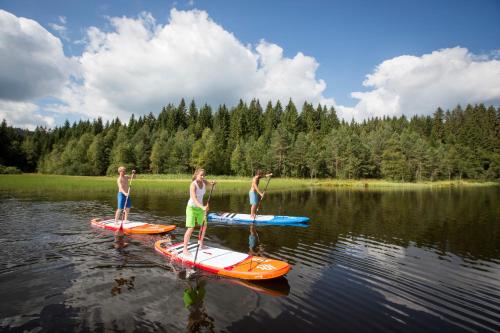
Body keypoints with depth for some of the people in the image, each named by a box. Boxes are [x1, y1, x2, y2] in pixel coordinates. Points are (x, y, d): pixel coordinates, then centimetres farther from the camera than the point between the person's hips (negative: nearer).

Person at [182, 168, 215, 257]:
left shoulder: (203, 182, -5)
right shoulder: (193, 185, -25)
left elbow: (209, 183, 17)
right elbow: (194, 199, -35)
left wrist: (212, 183, -9)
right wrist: (203, 207, -49)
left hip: (199, 208, 7)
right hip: (192, 208, -7)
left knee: (204, 226, 15)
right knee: (191, 228, -13)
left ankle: (201, 244, 32)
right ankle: (185, 249, -3)